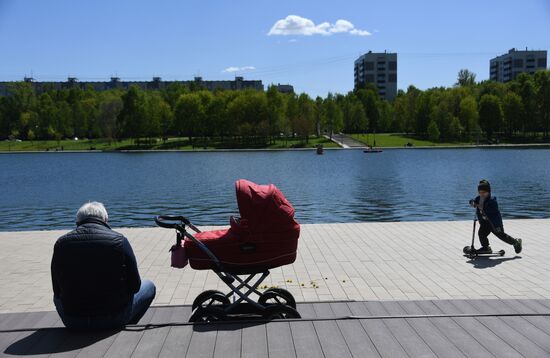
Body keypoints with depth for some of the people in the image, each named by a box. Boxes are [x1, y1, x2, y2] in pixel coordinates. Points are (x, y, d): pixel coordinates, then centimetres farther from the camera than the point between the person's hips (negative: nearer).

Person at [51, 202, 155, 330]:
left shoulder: (61, 243, -3)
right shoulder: (119, 241, -11)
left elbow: (57, 290, 6)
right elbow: (134, 286, -4)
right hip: (113, 319, -2)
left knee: (58, 297, 38)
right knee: (149, 286, 23)